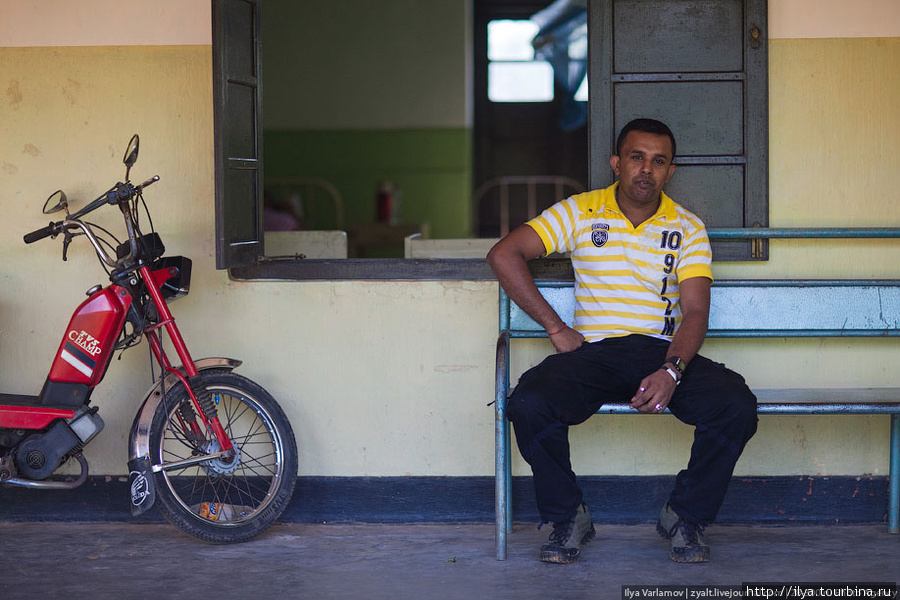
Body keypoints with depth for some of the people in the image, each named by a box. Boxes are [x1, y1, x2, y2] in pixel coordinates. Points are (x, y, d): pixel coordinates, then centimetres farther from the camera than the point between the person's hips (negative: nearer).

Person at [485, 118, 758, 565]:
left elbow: (695, 312, -2)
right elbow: (504, 255, 0)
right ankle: (568, 518, -5)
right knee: (529, 405, -31)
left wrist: (671, 372, -22)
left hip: (664, 350, 1)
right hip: (592, 350, -1)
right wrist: (556, 329, -5)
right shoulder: (578, 213, 8)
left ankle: (685, 516, -3)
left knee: (736, 406, -28)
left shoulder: (687, 229, 9)